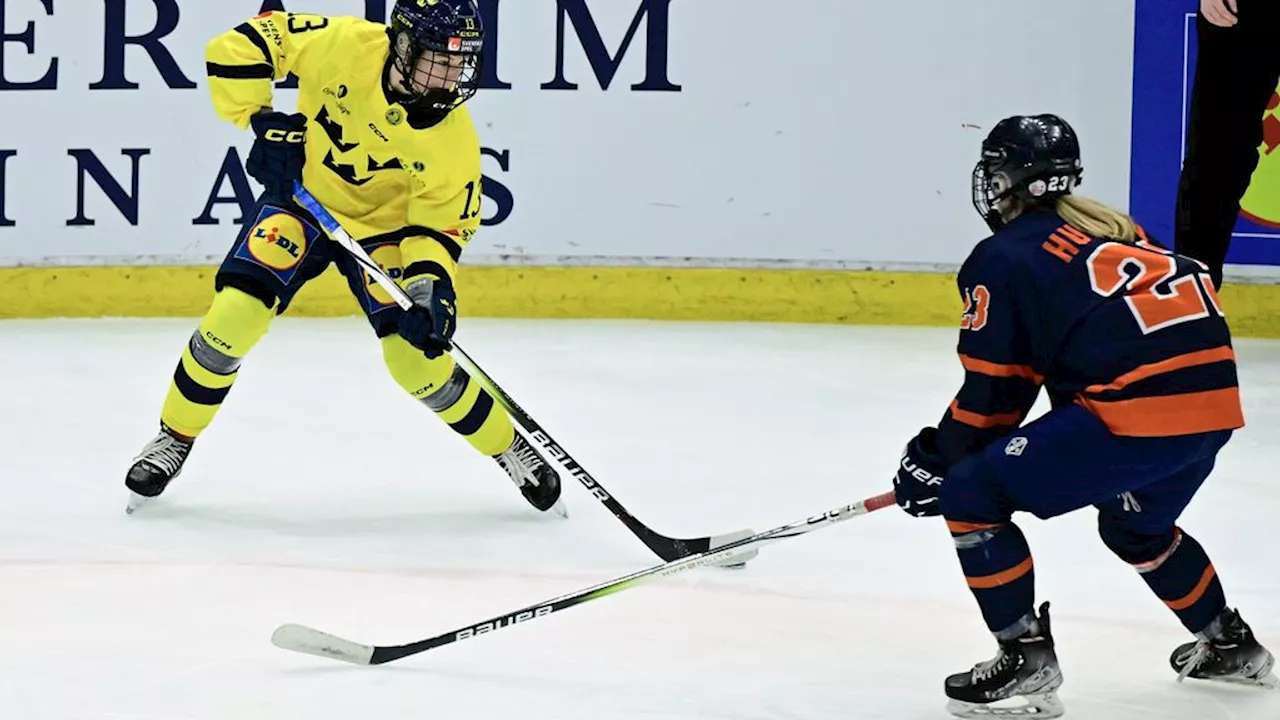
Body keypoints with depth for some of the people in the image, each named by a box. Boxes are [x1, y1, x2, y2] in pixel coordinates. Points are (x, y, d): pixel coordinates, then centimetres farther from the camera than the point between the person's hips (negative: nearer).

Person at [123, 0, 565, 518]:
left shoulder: (453, 137, -23)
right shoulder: (343, 45, -28)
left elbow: (442, 221, -14)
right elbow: (241, 46, -20)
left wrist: (429, 280, -31)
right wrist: (262, 121, -26)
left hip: (384, 224, 0)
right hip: (302, 196, 0)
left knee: (418, 355, -12)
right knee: (234, 314, -17)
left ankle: (509, 449, 12)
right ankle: (175, 438, 5)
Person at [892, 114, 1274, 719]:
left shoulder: (1002, 259, 2)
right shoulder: (1109, 230, 25)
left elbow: (993, 391, 2)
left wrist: (938, 459, 18)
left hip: (1137, 409, -9)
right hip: (1214, 400, 9)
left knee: (973, 495, 1)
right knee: (1135, 526, 36)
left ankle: (1025, 658, -1)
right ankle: (1229, 644, 48)